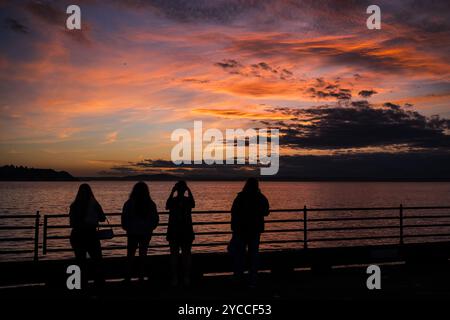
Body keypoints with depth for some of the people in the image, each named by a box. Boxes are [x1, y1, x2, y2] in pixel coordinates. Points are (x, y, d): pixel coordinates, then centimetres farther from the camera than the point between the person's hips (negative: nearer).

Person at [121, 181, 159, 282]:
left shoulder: (129, 203, -8)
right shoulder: (151, 204, -3)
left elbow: (124, 218, -3)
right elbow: (156, 219, 2)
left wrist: (127, 228, 14)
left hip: (133, 233, -1)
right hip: (146, 233, 2)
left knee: (130, 255, 7)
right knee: (143, 255, 9)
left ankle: (128, 277, 5)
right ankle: (141, 276, 12)